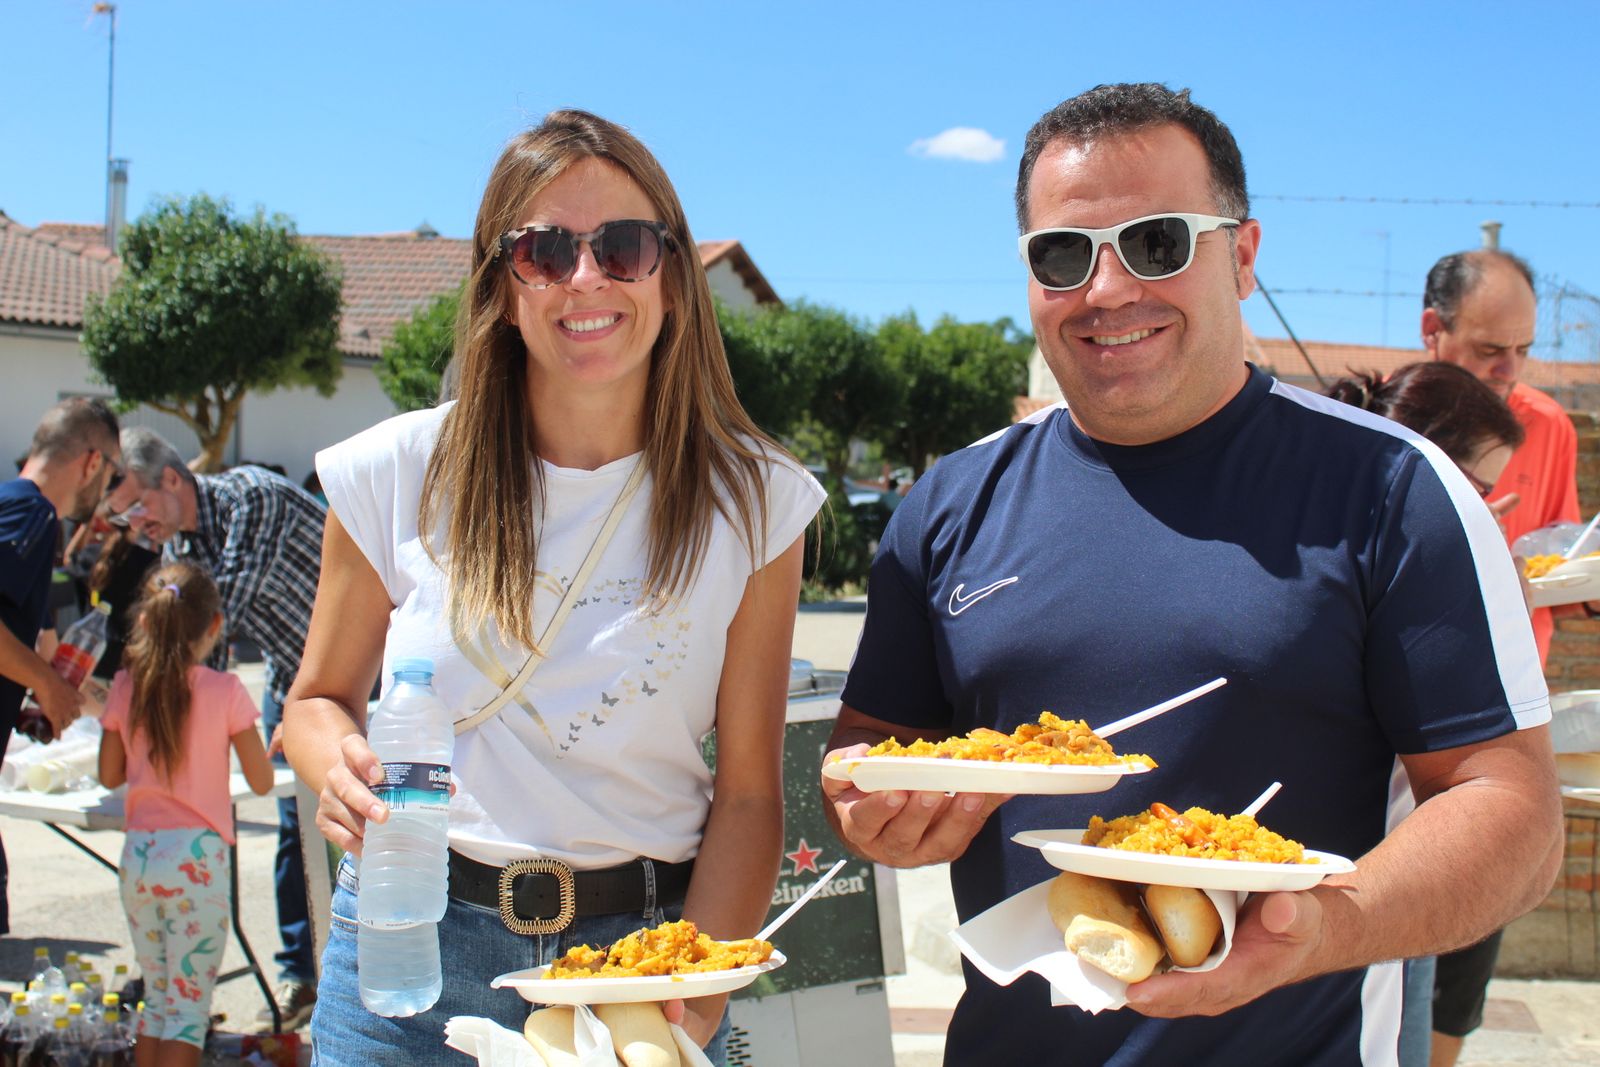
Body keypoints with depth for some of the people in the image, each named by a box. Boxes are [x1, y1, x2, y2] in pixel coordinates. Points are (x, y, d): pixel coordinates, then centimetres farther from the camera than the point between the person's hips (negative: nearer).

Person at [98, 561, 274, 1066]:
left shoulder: (125, 688, 2)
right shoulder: (225, 691, -9)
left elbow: (109, 775, 9)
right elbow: (261, 781, -5)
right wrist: (261, 741, 13)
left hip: (138, 854, 4)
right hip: (197, 855, -4)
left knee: (157, 999, 18)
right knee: (189, 1006, 2)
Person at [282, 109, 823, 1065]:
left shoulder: (752, 502, -6)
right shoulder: (398, 474, -5)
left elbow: (748, 790, -5)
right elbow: (322, 698, 8)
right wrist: (343, 772, -14)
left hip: (641, 947, 0)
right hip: (414, 947, 1)